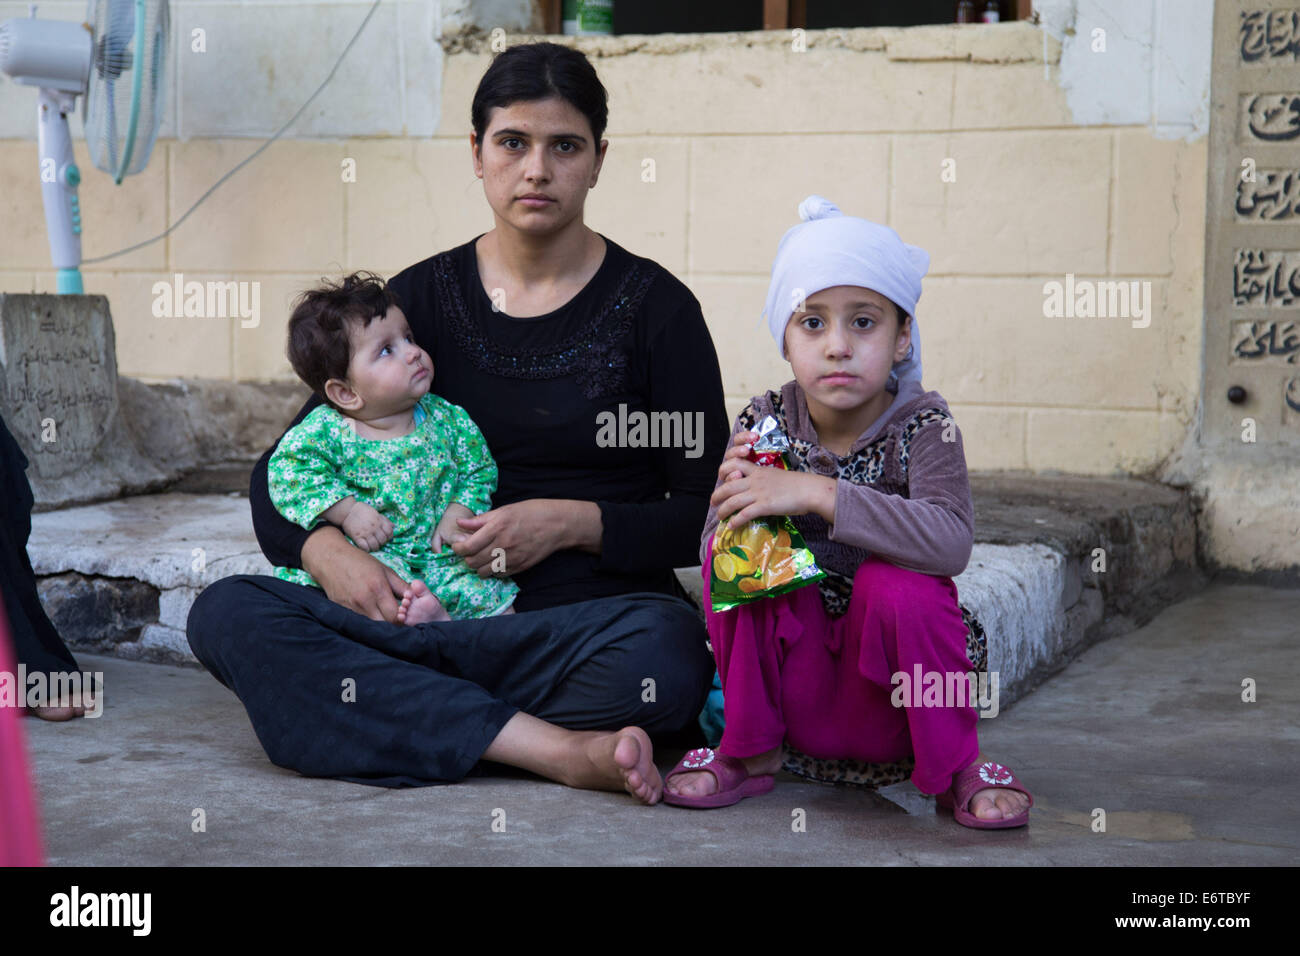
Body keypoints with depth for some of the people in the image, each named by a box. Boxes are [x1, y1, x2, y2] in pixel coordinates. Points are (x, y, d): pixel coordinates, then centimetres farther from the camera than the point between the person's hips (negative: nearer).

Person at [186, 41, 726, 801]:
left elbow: (709, 514, 3)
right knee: (227, 612, -24)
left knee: (664, 650, -39)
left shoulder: (654, 306, 4)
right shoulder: (422, 299, 11)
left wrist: (572, 524, -13)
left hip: (593, 618, -3)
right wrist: (328, 551, -12)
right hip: (438, 616, 3)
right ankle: (562, 751, -29)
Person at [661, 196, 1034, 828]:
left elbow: (951, 542, -33)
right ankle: (749, 751, -2)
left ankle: (958, 767, -8)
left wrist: (814, 494, -38)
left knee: (895, 584, -32)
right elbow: (712, 557, -7)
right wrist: (731, 504, -29)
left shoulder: (921, 425, -14)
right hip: (795, 697, 3)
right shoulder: (763, 425, -6)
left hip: (893, 702, -2)